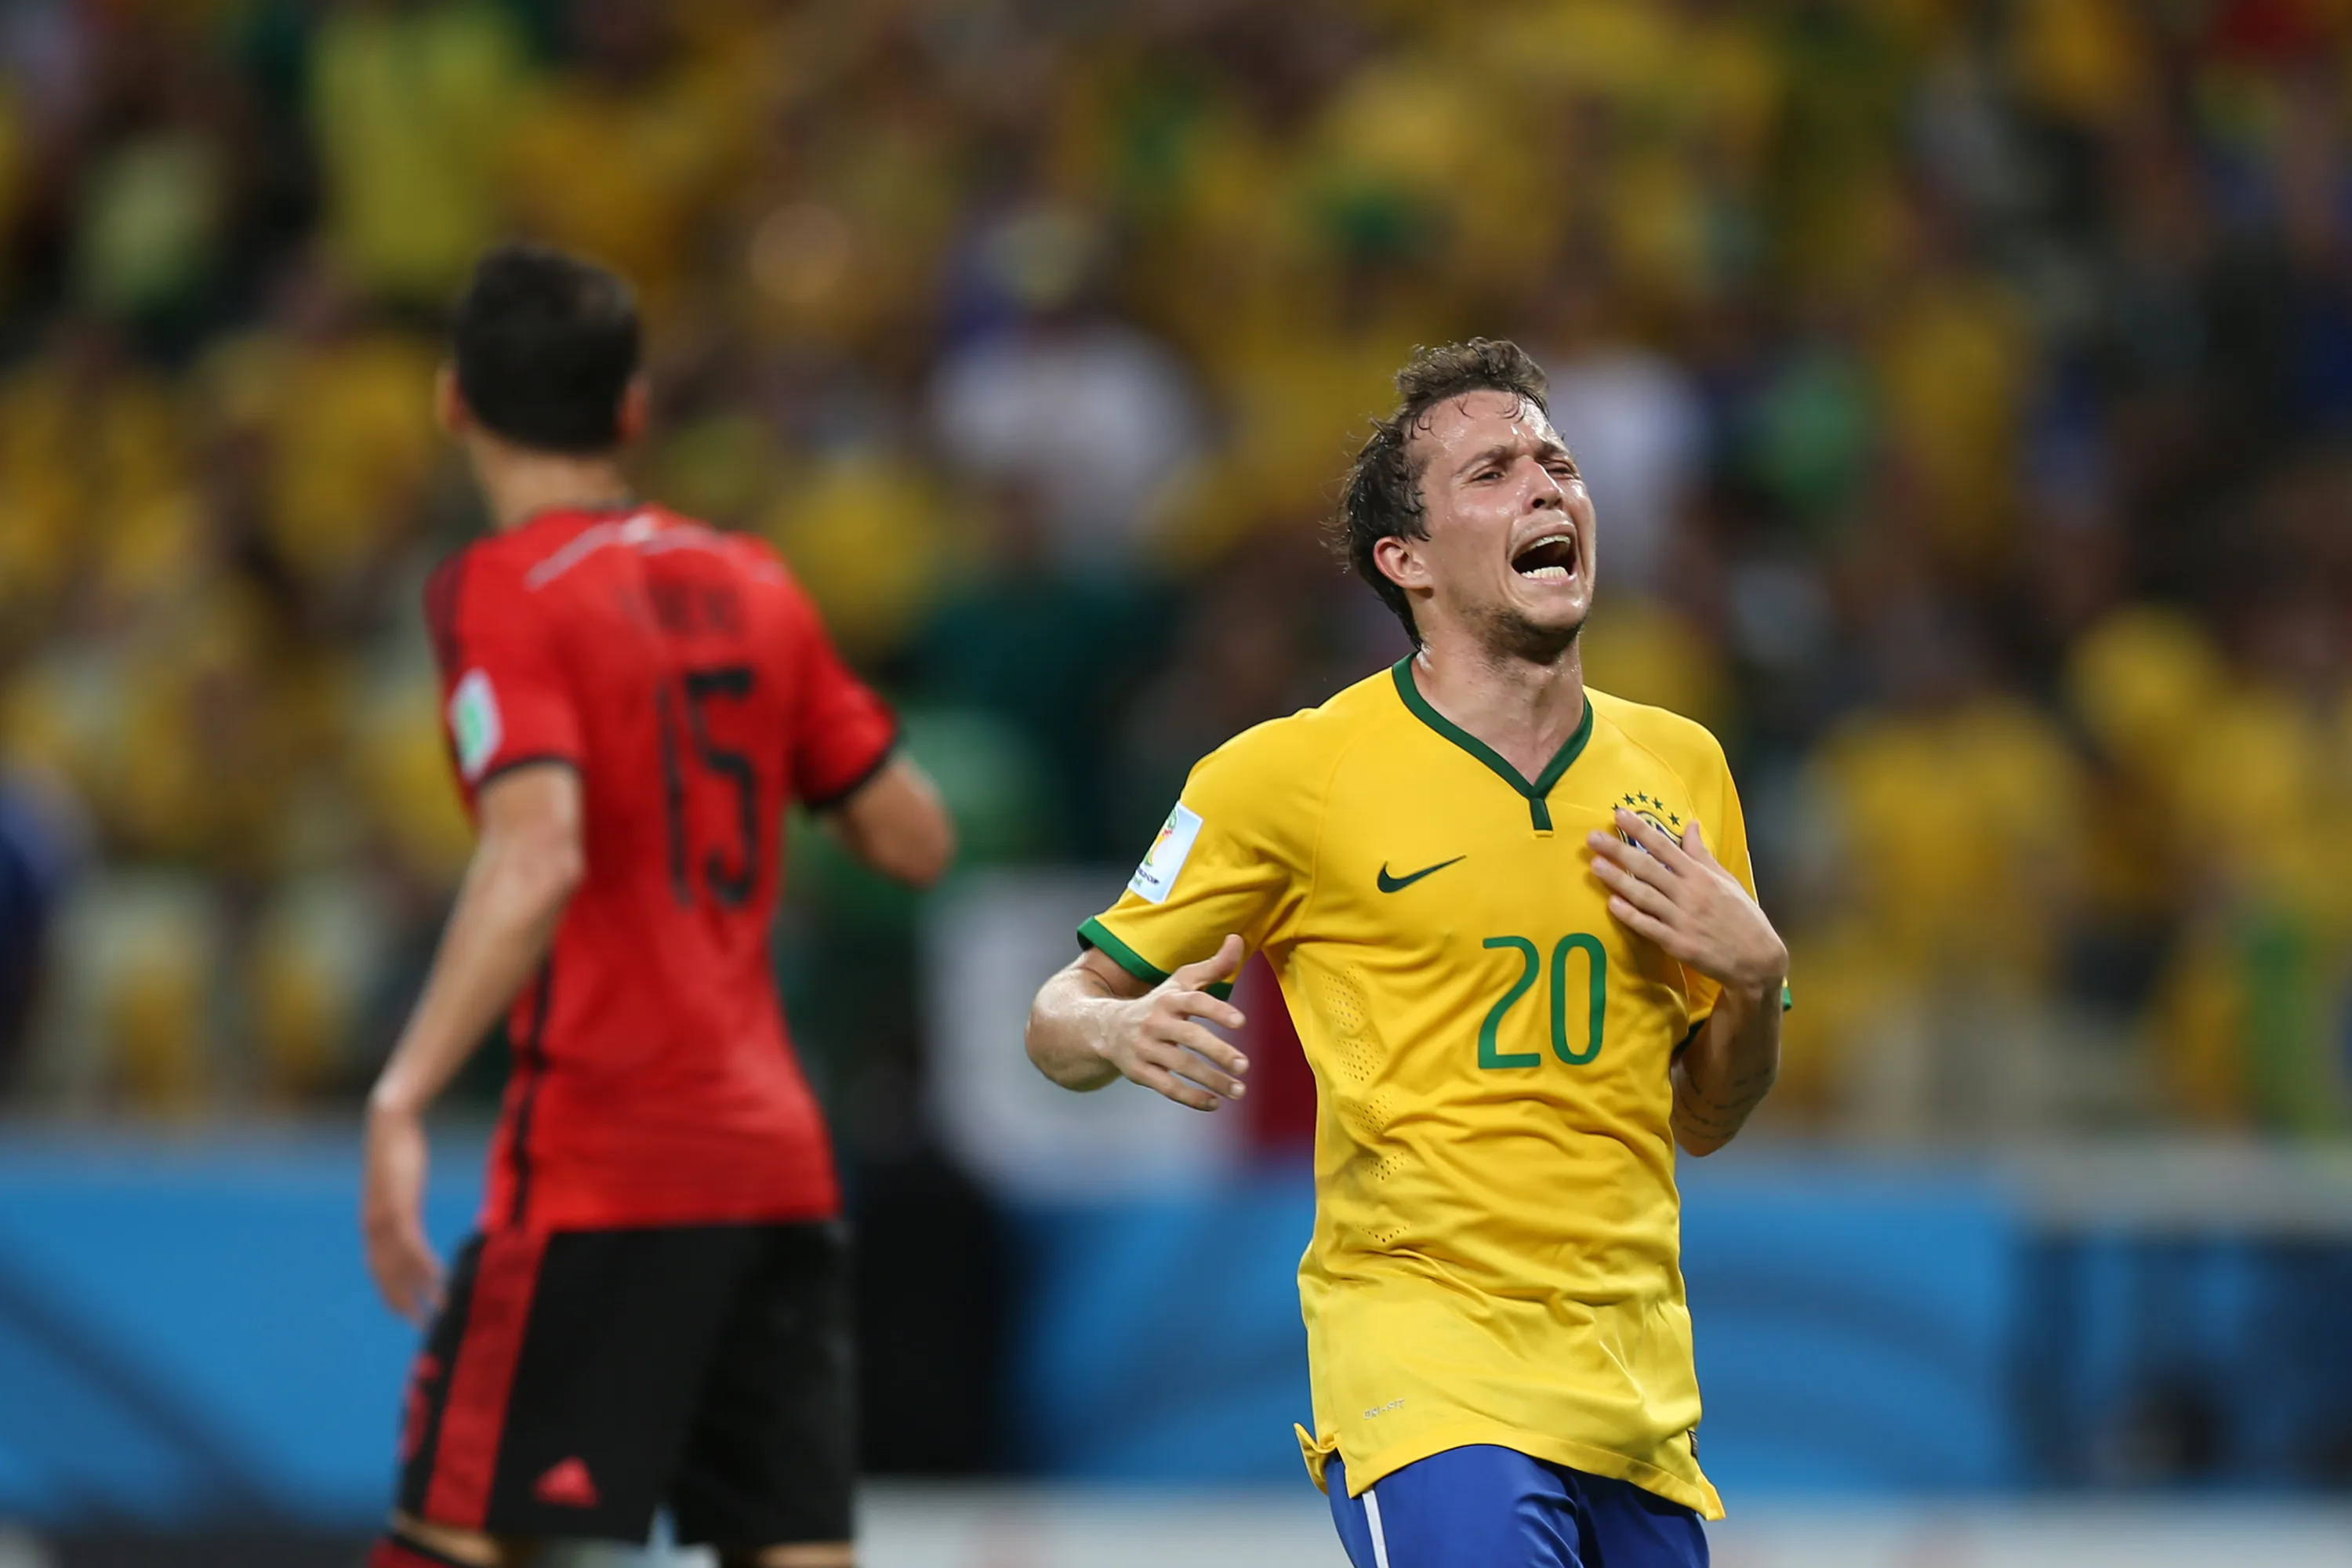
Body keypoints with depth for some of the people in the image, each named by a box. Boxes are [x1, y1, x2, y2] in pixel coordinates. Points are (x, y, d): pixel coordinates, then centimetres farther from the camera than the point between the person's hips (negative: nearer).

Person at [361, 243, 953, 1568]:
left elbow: (540, 859, -21)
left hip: (601, 1165, -6)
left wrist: (404, 1098, -25)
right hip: (778, 1158, 6)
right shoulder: (750, 584, 12)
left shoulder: (503, 590, -6)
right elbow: (916, 840, 15)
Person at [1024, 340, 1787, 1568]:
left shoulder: (1676, 765, 12)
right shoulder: (1294, 774, -1)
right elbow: (1059, 1019, 5)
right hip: (1421, 1349, -5)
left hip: (1634, 1376, 6)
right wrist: (1126, 1031, -18)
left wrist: (1754, 975, 0)